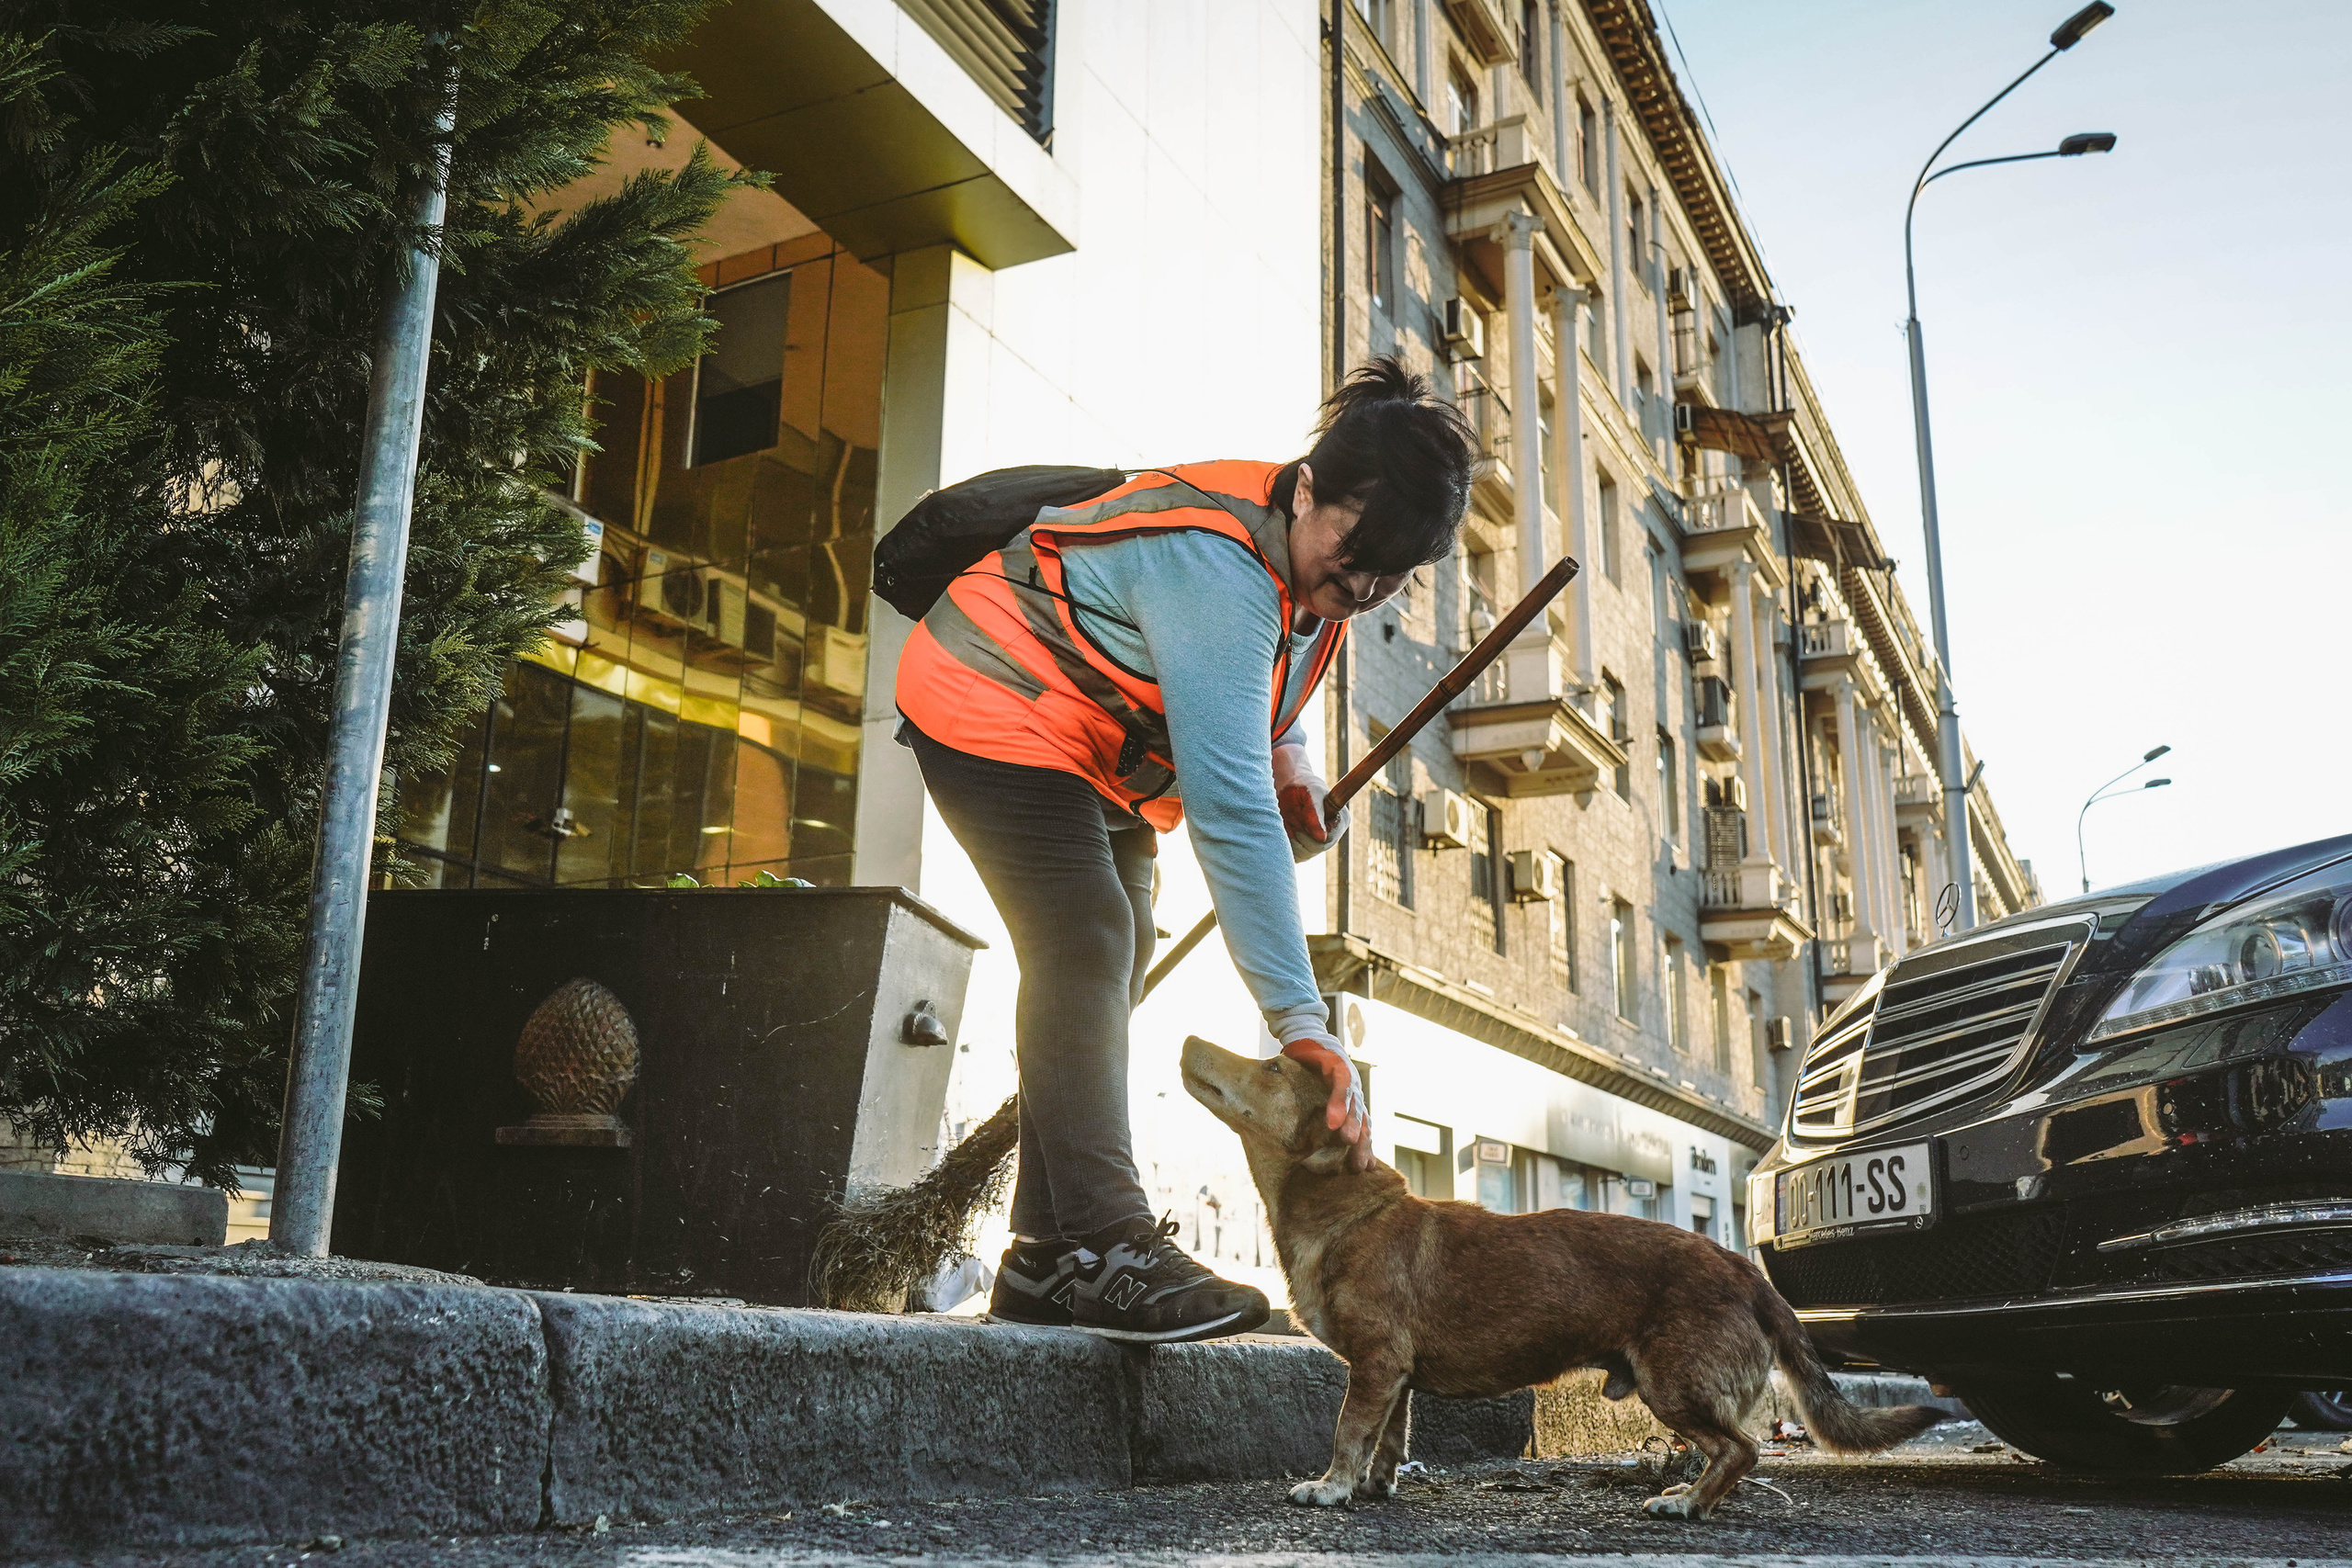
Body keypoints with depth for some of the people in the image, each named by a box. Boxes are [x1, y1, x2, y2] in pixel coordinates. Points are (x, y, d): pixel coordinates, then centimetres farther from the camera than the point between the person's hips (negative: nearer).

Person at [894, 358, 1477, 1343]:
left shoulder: (1316, 563, -6)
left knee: (1110, 963, 4)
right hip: (993, 707, -9)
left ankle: (1045, 1260, 6)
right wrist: (1299, 1022, -44)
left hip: (1091, 743, 10)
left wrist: (1283, 753, -7)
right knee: (1083, 949, -22)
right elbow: (1227, 808, -42)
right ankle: (1098, 1243, -23)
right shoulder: (1218, 567, -35)